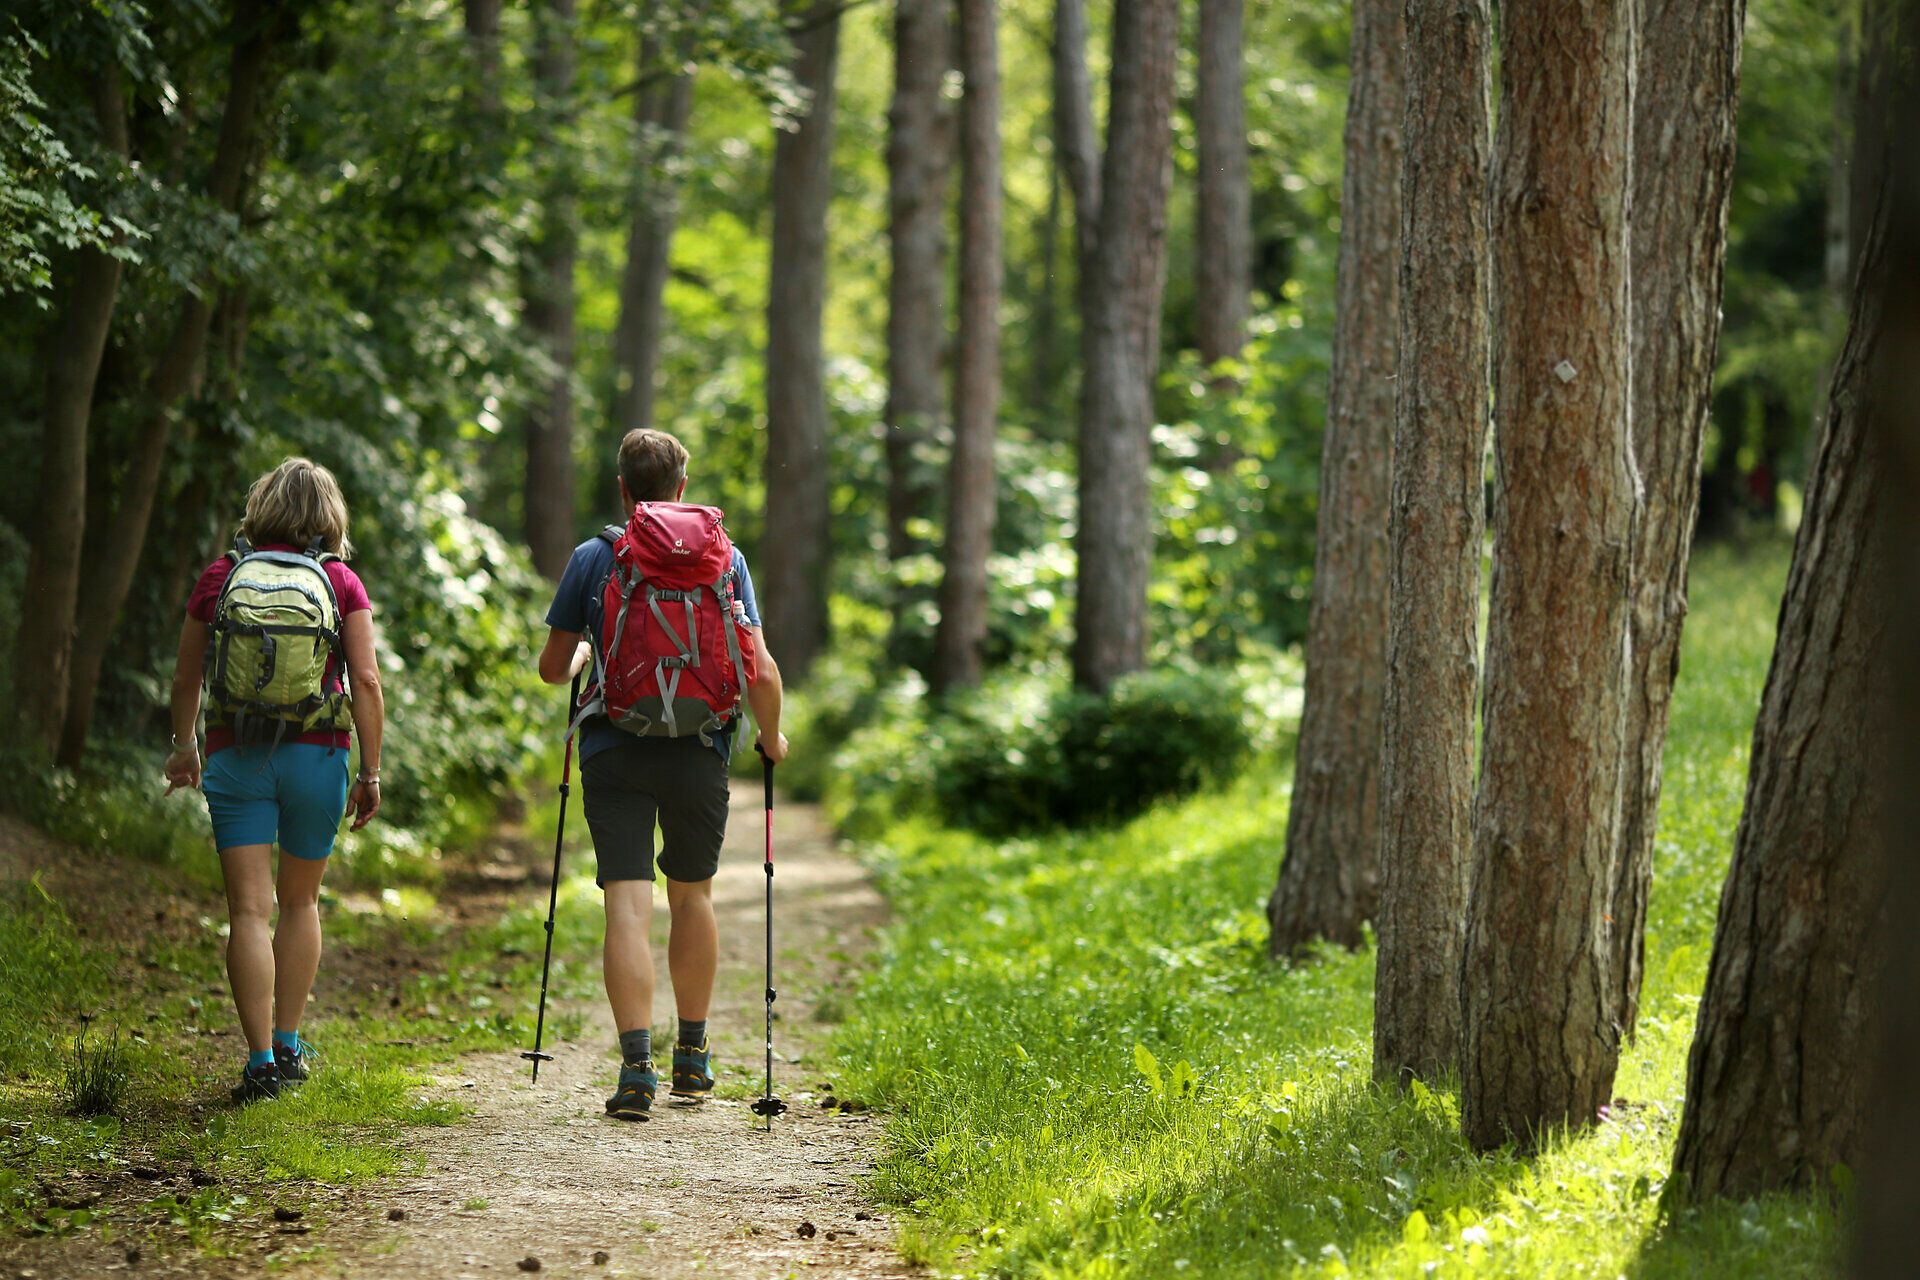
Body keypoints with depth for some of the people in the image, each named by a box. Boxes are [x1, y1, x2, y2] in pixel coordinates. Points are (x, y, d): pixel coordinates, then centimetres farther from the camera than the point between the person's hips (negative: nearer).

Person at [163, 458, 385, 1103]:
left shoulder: (221, 576, 3)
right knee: (301, 901, 18)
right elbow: (366, 680, -7)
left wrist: (183, 746, 28)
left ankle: (262, 1061, -10)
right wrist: (371, 772, -1)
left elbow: (186, 677, 12)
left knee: (249, 910, -3)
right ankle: (288, 1046, 23)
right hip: (316, 754, 1)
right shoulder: (340, 582, 0)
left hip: (235, 755, 0)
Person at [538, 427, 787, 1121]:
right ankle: (693, 1058, 28)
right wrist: (771, 737, 14)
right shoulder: (723, 557, 2)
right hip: (698, 751, 1)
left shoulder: (592, 559, 1)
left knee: (627, 906, -5)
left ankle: (636, 1066, -17)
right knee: (692, 895, 19)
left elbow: (553, 667, 7)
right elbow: (761, 671, -4)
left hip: (613, 751, -1)